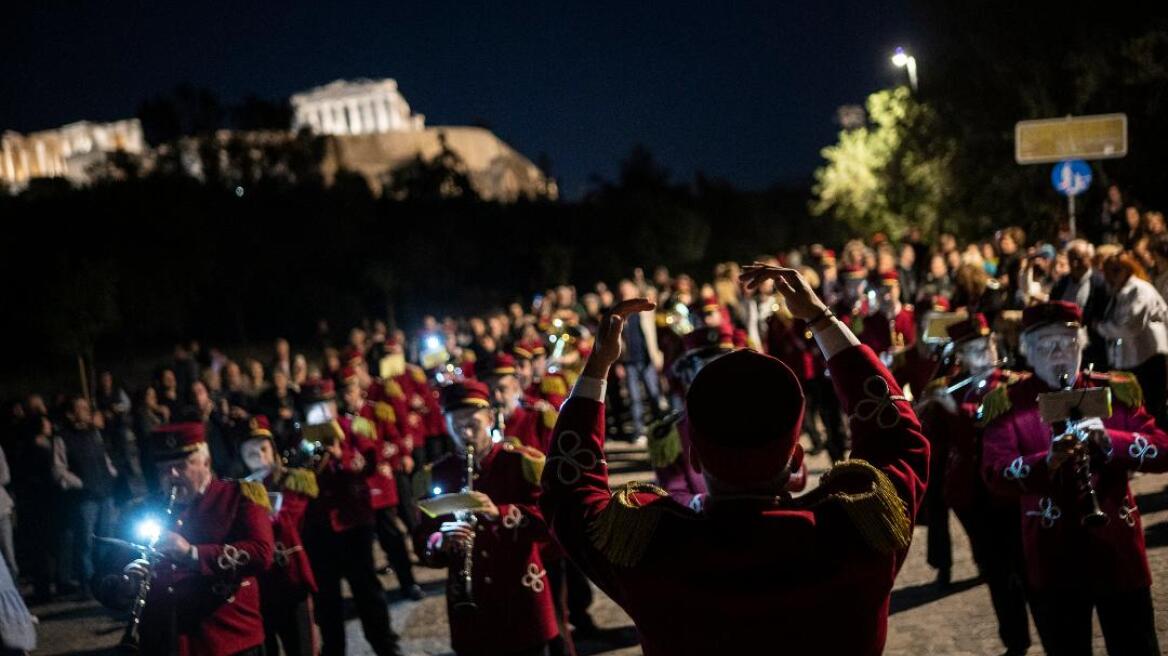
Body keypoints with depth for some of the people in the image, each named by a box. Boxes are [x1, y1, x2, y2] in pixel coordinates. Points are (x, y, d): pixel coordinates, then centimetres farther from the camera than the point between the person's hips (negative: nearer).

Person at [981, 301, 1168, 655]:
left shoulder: (1116, 391, 4)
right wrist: (1048, 461, -31)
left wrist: (1109, 440, -20)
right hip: (1052, 559, -1)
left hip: (1118, 549, 2)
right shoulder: (1007, 403, -3)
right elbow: (995, 474, -14)